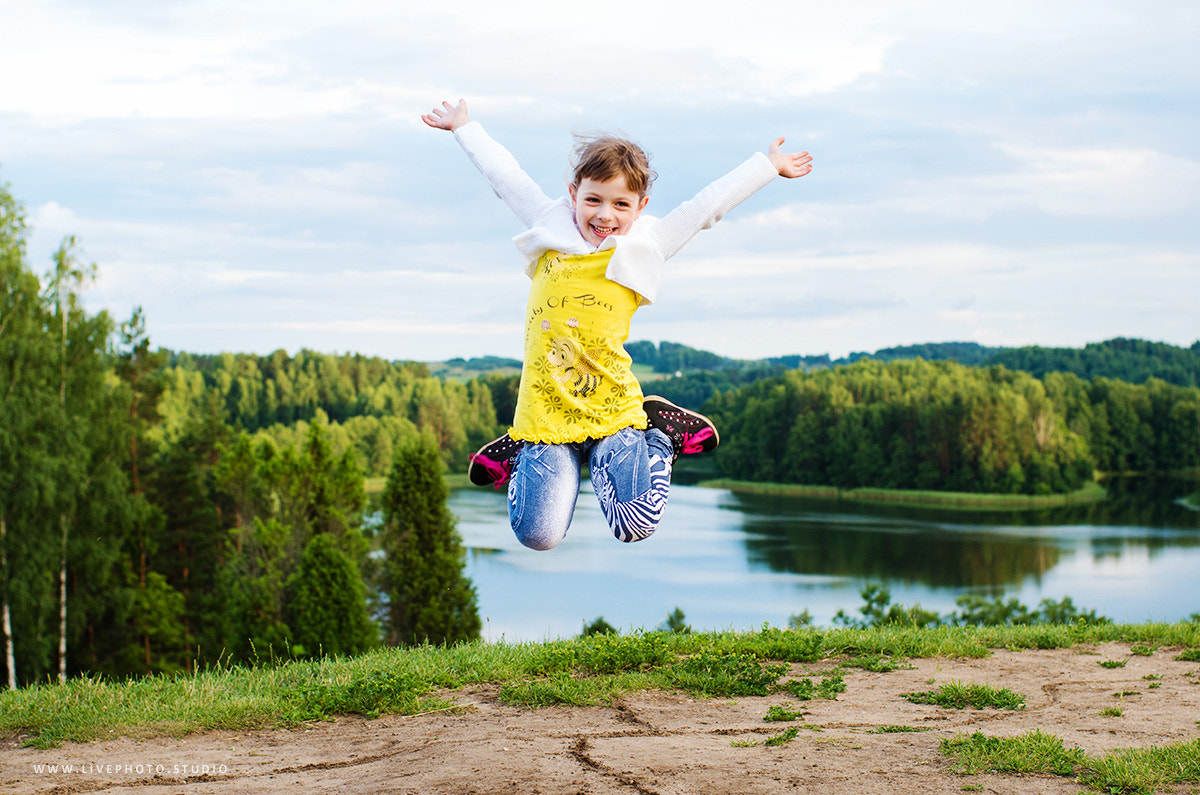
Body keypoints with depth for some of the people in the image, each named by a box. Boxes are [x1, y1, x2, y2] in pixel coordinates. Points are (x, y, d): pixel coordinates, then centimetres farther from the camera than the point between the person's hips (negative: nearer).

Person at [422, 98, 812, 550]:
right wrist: (464, 127, 28)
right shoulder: (551, 231, 7)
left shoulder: (646, 246, 7)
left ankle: (657, 437, 14)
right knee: (539, 535, -12)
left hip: (613, 412, 0)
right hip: (545, 410, 0)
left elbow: (709, 205, 13)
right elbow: (506, 177, 18)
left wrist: (770, 166, 19)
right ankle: (523, 455, 20)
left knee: (636, 527, -15)